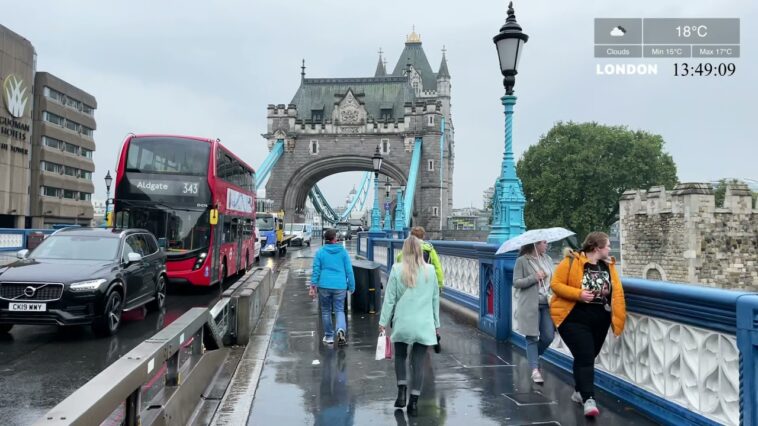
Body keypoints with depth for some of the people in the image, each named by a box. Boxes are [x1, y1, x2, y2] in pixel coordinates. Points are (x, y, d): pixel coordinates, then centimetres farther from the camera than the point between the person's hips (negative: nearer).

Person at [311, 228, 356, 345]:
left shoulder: (320, 252, 0)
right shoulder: (343, 251, 1)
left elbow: (316, 270, -2)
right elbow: (349, 270, 1)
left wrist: (313, 286, 1)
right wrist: (352, 286, 7)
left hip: (324, 286, 0)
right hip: (340, 286, 0)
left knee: (326, 311, 14)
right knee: (339, 310, 8)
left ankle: (329, 336, 19)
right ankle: (341, 329, -19)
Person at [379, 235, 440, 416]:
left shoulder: (397, 270, -6)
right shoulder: (430, 270, 1)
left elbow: (390, 298, -4)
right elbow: (435, 298, 8)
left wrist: (383, 321, 4)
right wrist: (436, 323, 17)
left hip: (403, 323, -1)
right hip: (424, 324, 1)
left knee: (400, 356, 19)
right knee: (418, 362, 4)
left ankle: (402, 392, 8)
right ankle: (414, 402, 3)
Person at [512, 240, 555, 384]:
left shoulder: (547, 259, 10)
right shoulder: (522, 261, -6)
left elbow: (553, 278, 18)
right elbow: (516, 282, -8)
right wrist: (534, 278, -19)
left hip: (547, 303, 5)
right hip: (530, 305, -5)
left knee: (549, 336, 2)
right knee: (532, 337, 0)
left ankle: (533, 357, 29)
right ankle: (535, 370, 5)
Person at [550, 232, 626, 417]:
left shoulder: (608, 265, 7)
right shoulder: (572, 262, -12)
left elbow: (616, 290, 8)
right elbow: (556, 284, -12)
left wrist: (618, 316, -7)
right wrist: (578, 294, -23)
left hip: (600, 320, 6)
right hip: (575, 319, -6)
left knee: (589, 357, 16)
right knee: (584, 358, -12)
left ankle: (579, 392, 33)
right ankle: (588, 400, -12)